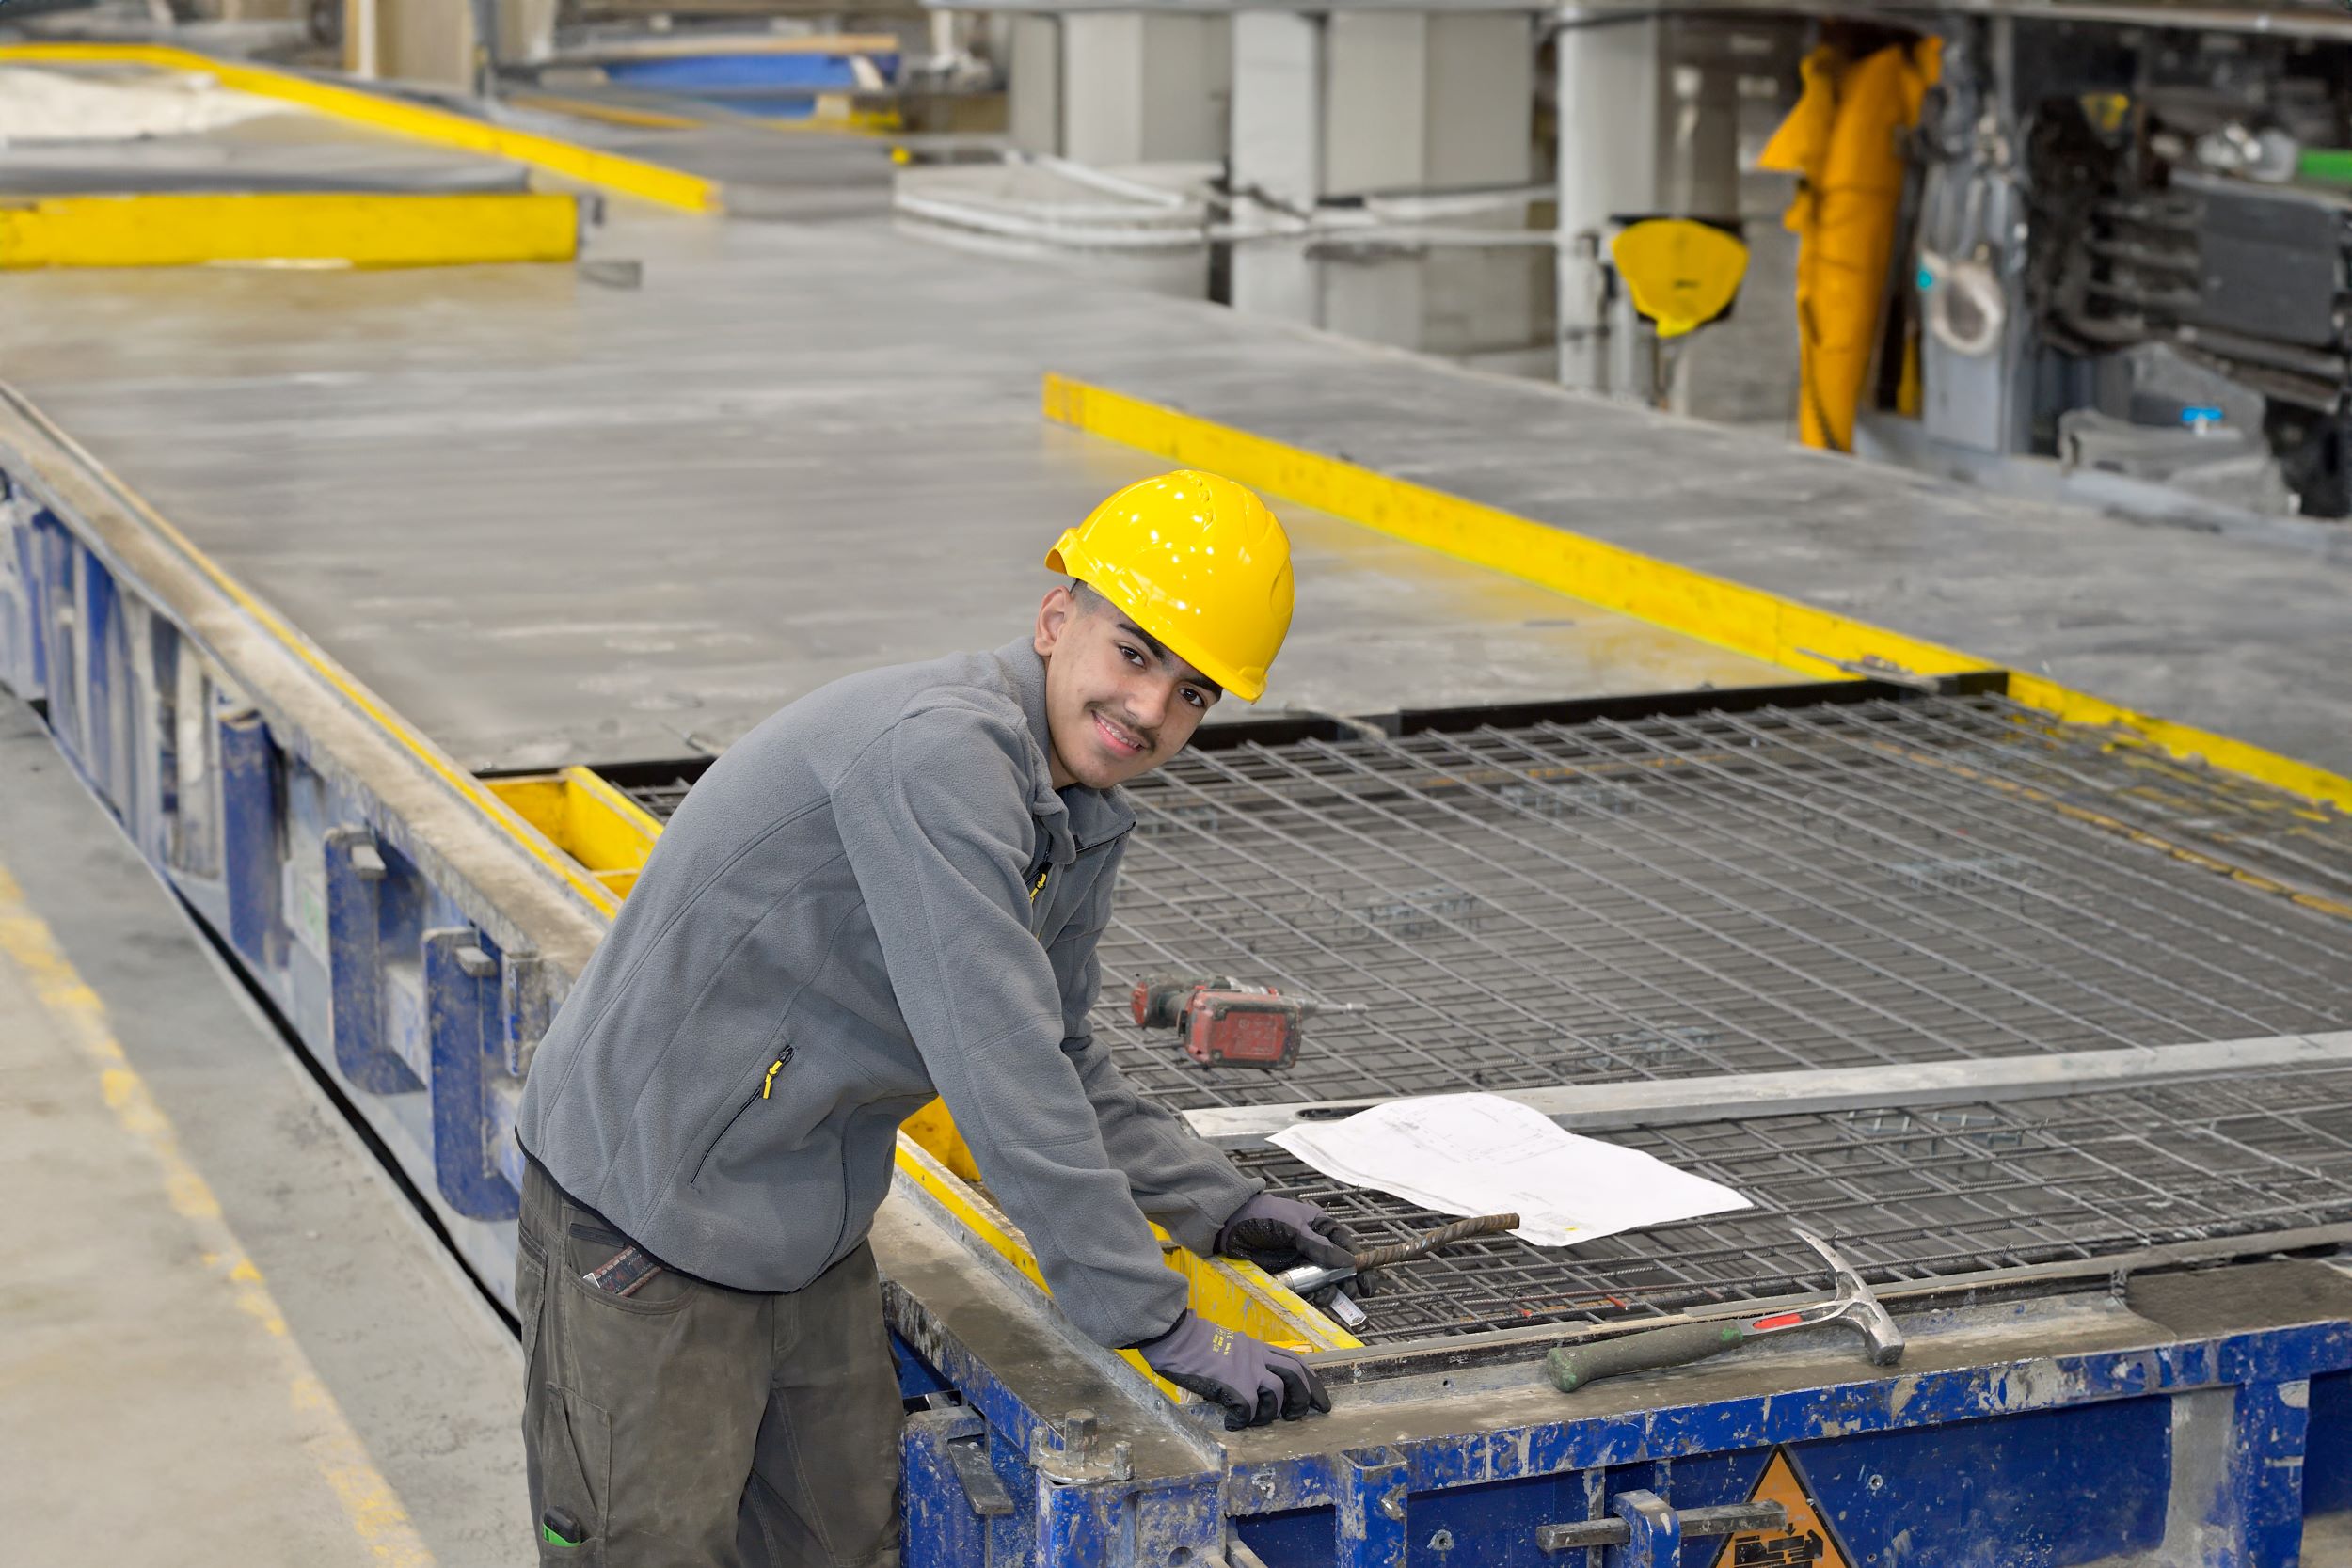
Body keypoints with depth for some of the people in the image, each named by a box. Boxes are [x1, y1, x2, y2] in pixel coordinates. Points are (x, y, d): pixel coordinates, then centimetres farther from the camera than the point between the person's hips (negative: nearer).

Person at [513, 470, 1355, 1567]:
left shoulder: (1089, 814, 3)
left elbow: (1057, 1063, 17)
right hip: (647, 1224, -9)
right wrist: (1157, 1326, -28)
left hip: (816, 1246, 9)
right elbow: (997, 1072, -31)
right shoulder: (938, 753, -28)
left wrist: (1218, 1206, 7)